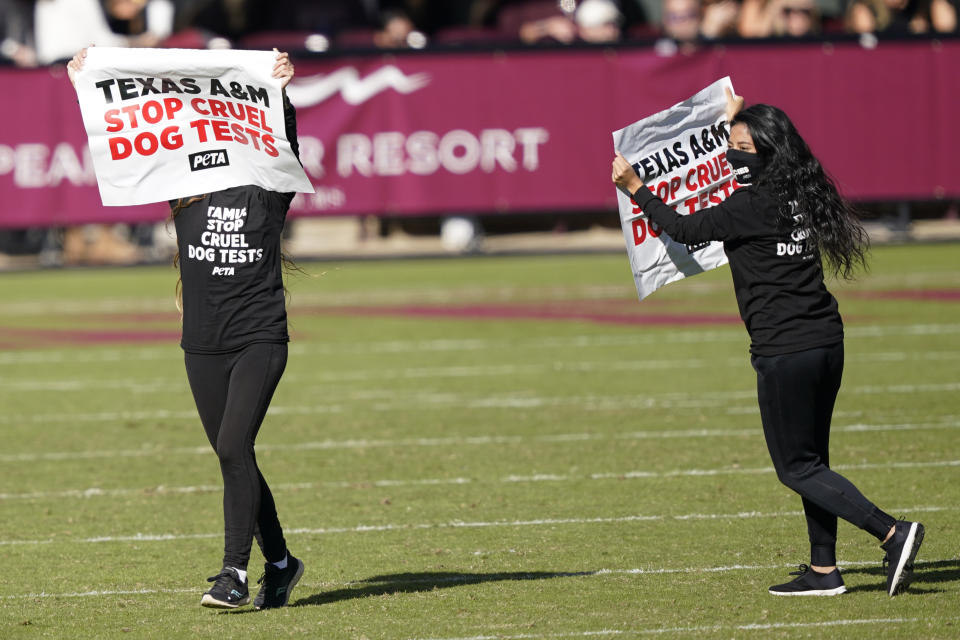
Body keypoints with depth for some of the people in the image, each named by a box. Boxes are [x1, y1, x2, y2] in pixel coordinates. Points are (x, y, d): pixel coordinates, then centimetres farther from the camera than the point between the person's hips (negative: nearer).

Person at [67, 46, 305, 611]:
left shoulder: (270, 190, -2)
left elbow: (285, 140, -19)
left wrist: (281, 93, -36)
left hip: (260, 337, -4)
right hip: (203, 345, 4)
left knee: (233, 447, -17)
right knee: (234, 458, 9)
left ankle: (236, 572, -14)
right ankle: (279, 562, 24)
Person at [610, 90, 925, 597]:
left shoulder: (753, 206, -15)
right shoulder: (797, 194, 8)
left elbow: (685, 230, -4)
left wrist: (636, 189, 6)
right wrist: (733, 119, 42)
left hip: (785, 350, -9)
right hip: (826, 341, 9)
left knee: (797, 467, -1)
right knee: (810, 459, 15)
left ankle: (892, 534, -13)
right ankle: (823, 571, 17)